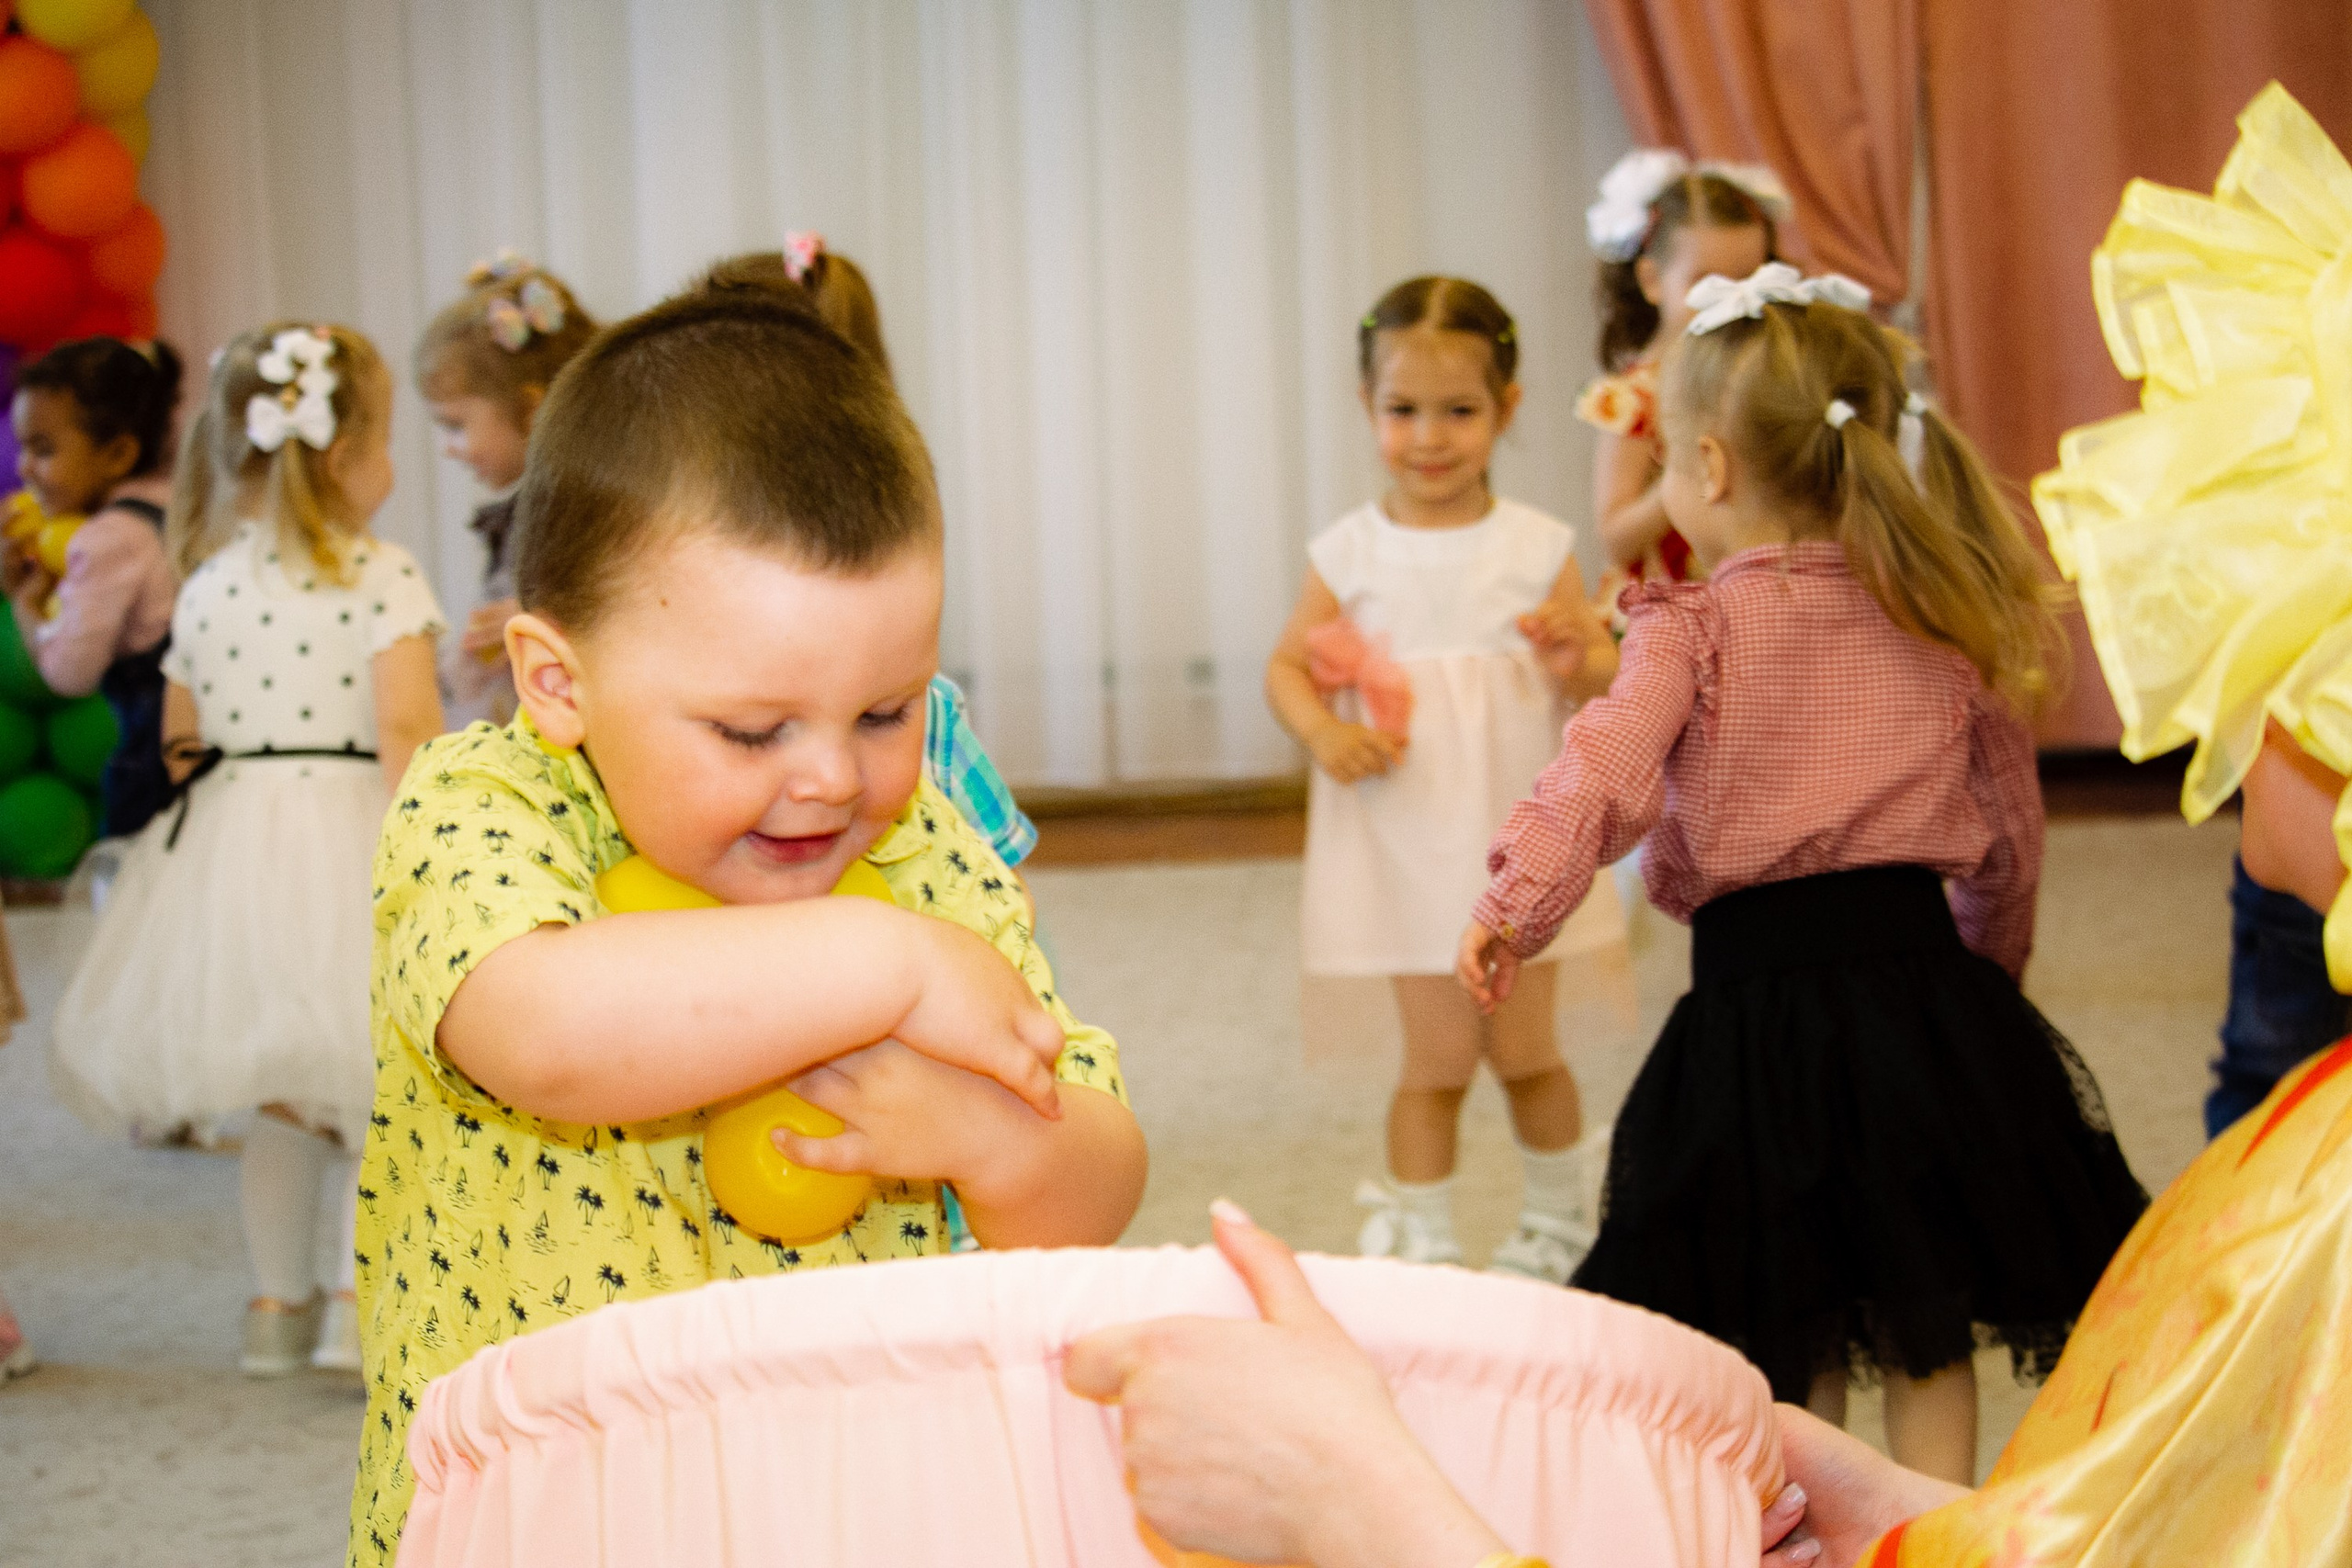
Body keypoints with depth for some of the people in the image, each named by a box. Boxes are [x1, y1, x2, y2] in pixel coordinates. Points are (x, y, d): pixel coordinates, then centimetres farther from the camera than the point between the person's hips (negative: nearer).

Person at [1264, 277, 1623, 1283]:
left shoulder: (1538, 547, -3)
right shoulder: (1351, 552, -3)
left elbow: (1602, 683, 1)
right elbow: (1287, 665, 5)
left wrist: (1577, 655, -21)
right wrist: (1319, 729, -15)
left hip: (1517, 832, 1)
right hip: (1405, 838, 0)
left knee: (1522, 1049, 9)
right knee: (1437, 1057, 0)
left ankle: (1558, 1219, 34)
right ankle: (1421, 1243, 16)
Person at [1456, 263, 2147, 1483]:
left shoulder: (1694, 629, -6)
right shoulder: (1947, 626, 7)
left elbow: (1609, 765, -24)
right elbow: (2012, 835, 15)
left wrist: (1516, 901, -29)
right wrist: (1990, 960, 30)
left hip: (1760, 991, -3)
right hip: (1923, 974, 3)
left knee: (1794, 1346, 11)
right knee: (1929, 1333, 13)